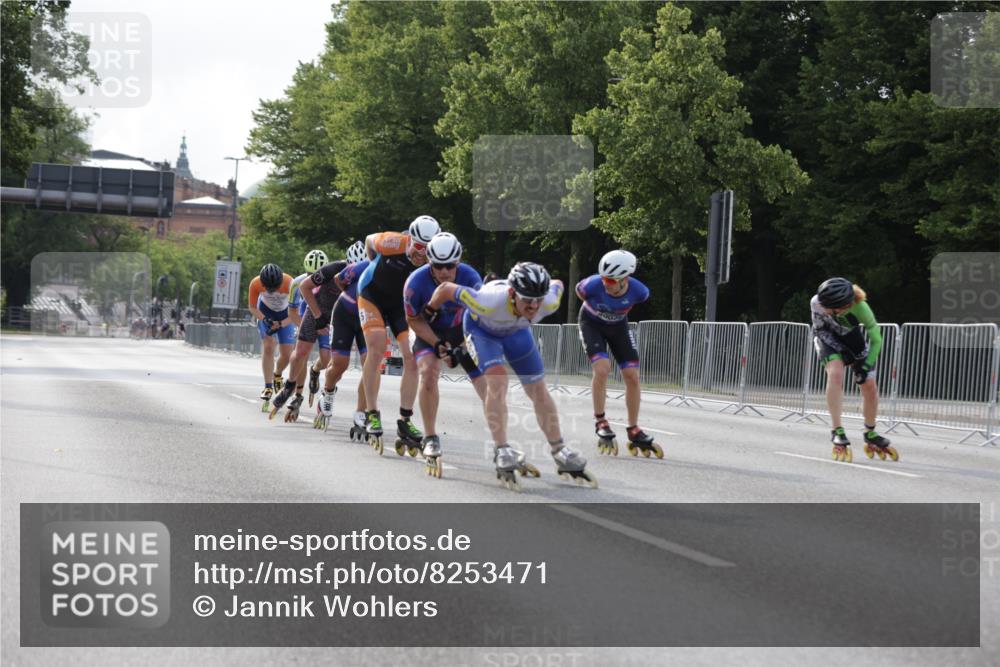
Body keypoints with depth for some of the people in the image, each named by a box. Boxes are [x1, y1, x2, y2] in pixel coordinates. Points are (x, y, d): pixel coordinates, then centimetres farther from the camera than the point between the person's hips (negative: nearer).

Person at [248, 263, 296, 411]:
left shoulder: (289, 284, -37)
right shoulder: (256, 284, -32)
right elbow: (253, 308, -14)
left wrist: (280, 324, -40)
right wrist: (264, 319, -32)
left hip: (285, 315, 0)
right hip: (266, 312, 0)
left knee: (286, 355, -2)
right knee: (268, 347, -17)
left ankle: (277, 375, 31)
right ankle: (268, 388, -12)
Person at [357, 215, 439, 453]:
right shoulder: (392, 243, -28)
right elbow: (369, 241, -5)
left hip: (402, 305, 3)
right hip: (372, 297, -3)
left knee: (412, 357, -9)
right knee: (377, 348, -21)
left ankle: (405, 421, 1)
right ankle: (372, 415, -12)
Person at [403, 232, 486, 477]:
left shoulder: (471, 278, -26)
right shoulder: (416, 282, -28)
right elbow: (414, 320, -14)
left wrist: (462, 349, -25)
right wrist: (438, 345, -24)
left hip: (463, 332, 1)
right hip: (429, 332, -1)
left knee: (487, 383, -9)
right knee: (428, 372, -26)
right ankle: (430, 440, -16)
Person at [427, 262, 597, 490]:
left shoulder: (549, 303, -36)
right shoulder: (490, 302, -46)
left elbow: (558, 285, -11)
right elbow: (446, 288, -33)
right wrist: (428, 313, -13)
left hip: (516, 330, 4)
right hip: (481, 327, -4)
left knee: (538, 388, 2)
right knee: (498, 380, -26)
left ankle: (561, 454, 13)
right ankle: (502, 452, -23)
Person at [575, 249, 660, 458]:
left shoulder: (638, 291, -30)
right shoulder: (593, 285, -35)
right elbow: (578, 289, -10)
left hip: (618, 325, 3)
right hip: (591, 322, -3)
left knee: (632, 376, -3)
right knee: (602, 368, -24)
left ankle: (634, 432, 9)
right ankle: (600, 422, -9)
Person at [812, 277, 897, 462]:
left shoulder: (860, 308, -36)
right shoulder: (817, 303, -34)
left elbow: (876, 340, -22)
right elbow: (819, 329, -13)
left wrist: (866, 366, -26)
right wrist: (840, 350, -19)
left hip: (853, 338, 1)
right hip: (829, 339, -1)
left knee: (870, 387, -1)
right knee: (836, 374, -29)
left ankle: (870, 435, 22)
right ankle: (838, 431, -26)